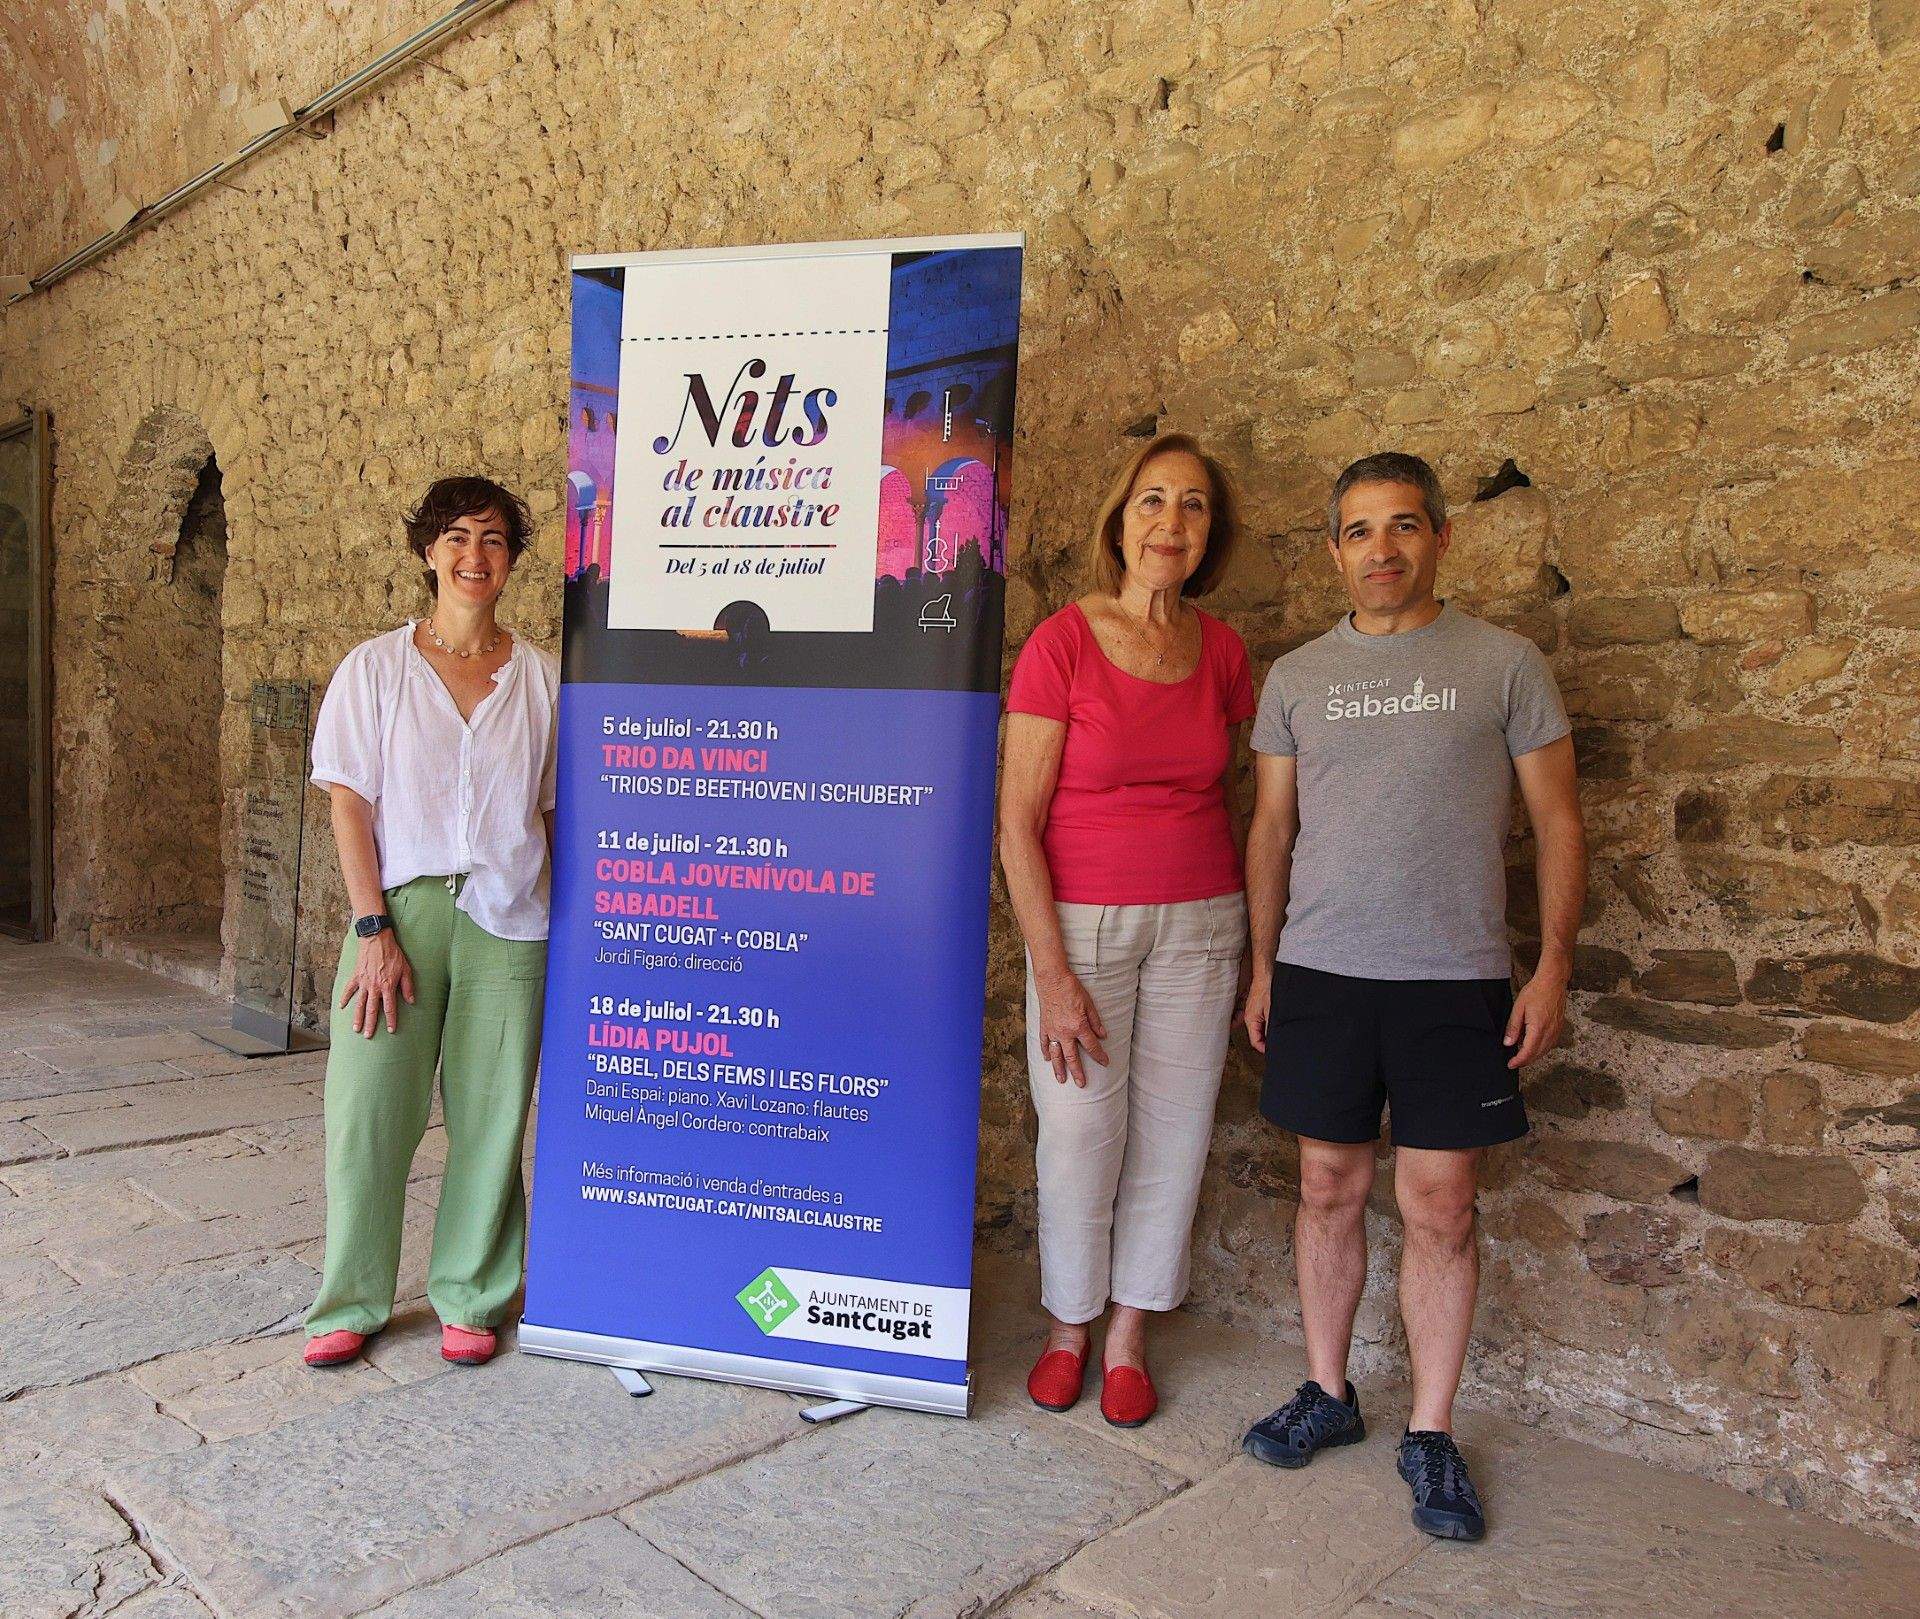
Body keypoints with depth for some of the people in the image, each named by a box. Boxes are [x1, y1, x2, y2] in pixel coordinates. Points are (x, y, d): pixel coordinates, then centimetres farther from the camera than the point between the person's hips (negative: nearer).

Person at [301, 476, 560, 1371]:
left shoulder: (541, 677, 7)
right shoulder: (375, 667, 4)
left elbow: (556, 812, 9)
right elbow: (350, 804, 0)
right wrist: (374, 928, -9)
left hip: (507, 919, 1)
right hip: (400, 904, 0)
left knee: (490, 1116, 4)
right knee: (368, 1107, 2)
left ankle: (469, 1298, 22)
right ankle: (351, 1302, 22)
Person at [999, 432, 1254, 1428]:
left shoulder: (1220, 652, 3)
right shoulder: (1061, 644, -10)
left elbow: (1224, 792, 12)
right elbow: (1017, 822, -11)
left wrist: (1252, 944, 6)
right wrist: (1051, 972, -14)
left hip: (1198, 922, 4)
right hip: (1081, 921, -3)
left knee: (1171, 1131, 9)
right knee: (1078, 1134, 3)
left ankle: (1129, 1335, 30)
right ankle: (1068, 1325, 30)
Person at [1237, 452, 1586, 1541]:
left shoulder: (1504, 663, 2)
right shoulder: (1297, 676, 9)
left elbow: (1558, 820, 3)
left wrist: (1554, 964, -5)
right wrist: (1263, 964, 9)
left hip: (1455, 978, -2)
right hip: (1320, 971, 2)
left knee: (1440, 1206, 2)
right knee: (1331, 1189, 10)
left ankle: (1432, 1434, 19)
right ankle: (1329, 1394, 27)